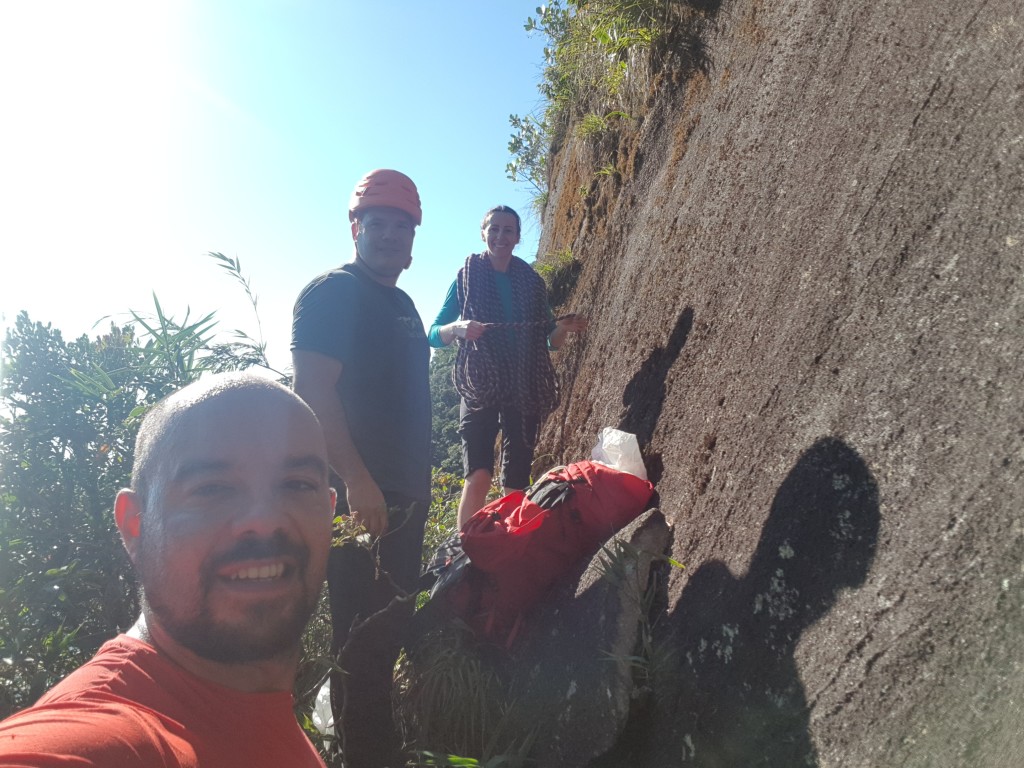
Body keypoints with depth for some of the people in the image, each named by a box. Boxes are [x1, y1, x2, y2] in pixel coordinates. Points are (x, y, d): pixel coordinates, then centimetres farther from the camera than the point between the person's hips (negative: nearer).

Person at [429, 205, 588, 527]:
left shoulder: (531, 282, 12)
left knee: (516, 483, 4)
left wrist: (564, 328, -6)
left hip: (525, 390, 3)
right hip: (480, 387, -3)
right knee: (478, 477, -19)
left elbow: (550, 341, 16)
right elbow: (434, 334, 3)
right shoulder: (467, 277, 6)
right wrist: (458, 328, -18)